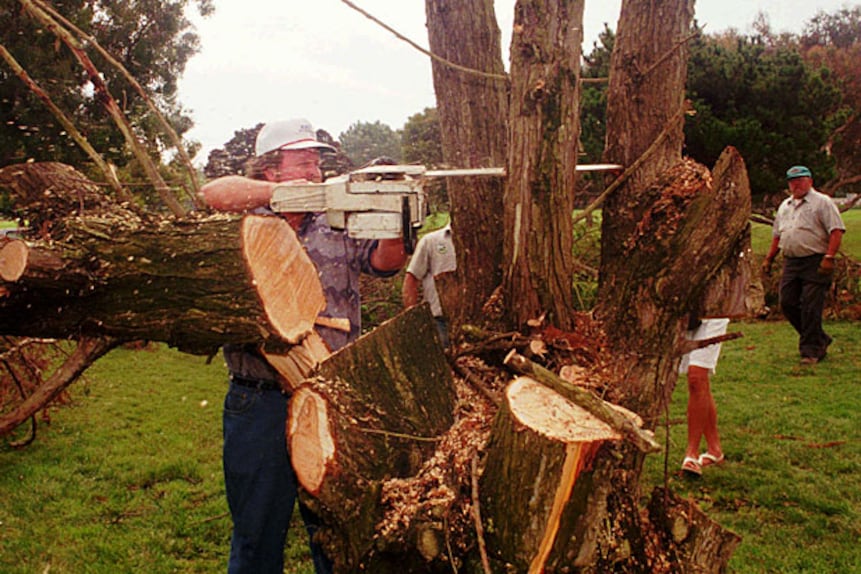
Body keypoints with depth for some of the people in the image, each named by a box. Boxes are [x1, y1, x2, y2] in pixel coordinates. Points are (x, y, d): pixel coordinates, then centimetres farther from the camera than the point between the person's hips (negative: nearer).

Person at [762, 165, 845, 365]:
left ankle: (810, 351, 2)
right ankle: (820, 339, 22)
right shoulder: (784, 206, 19)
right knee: (787, 303, 5)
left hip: (815, 262, -7)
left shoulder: (822, 202, -3)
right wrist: (769, 258, 19)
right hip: (791, 262, 7)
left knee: (811, 308, -8)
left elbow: (837, 231, -11)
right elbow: (777, 235, 25)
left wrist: (829, 257, -20)